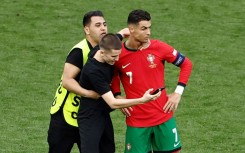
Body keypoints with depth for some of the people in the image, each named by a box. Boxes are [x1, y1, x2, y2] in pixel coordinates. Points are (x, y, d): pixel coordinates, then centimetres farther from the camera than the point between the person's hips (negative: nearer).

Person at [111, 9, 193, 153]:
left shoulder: (159, 47, -7)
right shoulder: (119, 54, -8)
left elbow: (187, 64, 5)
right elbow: (113, 75, 14)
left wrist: (178, 93, -2)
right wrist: (117, 97, -1)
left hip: (163, 117, 1)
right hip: (136, 121, -1)